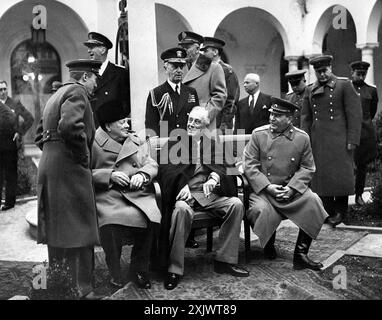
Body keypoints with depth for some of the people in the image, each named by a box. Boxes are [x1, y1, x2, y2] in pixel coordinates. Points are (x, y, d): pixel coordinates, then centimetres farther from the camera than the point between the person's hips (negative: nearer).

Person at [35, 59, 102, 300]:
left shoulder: (56, 95, 22)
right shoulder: (76, 92, -7)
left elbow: (40, 134, 25)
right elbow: (70, 126, -26)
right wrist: (83, 155, -15)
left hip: (49, 167, 10)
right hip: (70, 168, -10)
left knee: (57, 225, 15)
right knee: (79, 228, -6)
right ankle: (83, 288, -3)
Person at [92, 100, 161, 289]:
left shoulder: (137, 142, 20)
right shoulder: (93, 144, 5)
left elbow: (152, 164, 14)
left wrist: (142, 174, -8)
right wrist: (110, 175, -13)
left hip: (138, 194, 4)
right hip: (108, 196, -3)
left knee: (150, 219, -26)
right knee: (111, 224, -33)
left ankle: (139, 270, -4)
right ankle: (115, 274, -8)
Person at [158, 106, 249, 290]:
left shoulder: (213, 145, 22)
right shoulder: (173, 145, 13)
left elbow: (222, 168, 8)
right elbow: (165, 171, -1)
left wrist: (215, 177, -17)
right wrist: (182, 185, -20)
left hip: (210, 194, 4)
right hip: (184, 194, -3)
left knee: (236, 204, -22)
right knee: (181, 209, -37)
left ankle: (224, 261, -13)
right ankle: (174, 270, -27)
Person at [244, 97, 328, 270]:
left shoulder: (302, 137, 2)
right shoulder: (258, 134, -2)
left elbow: (307, 168, 4)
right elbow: (250, 165, -5)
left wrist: (292, 188, -12)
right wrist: (268, 187, -16)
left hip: (292, 189, 2)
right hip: (263, 190, -1)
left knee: (313, 202, -24)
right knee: (261, 210, -31)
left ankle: (301, 254, -11)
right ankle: (269, 244, 6)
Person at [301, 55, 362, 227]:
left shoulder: (344, 85, 1)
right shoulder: (310, 91, 13)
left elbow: (354, 114, -4)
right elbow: (305, 117, 13)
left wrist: (352, 140, -9)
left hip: (339, 140, -3)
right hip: (318, 141, 4)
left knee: (340, 175, -3)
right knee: (321, 176, 4)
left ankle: (341, 210, 15)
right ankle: (328, 212, 15)